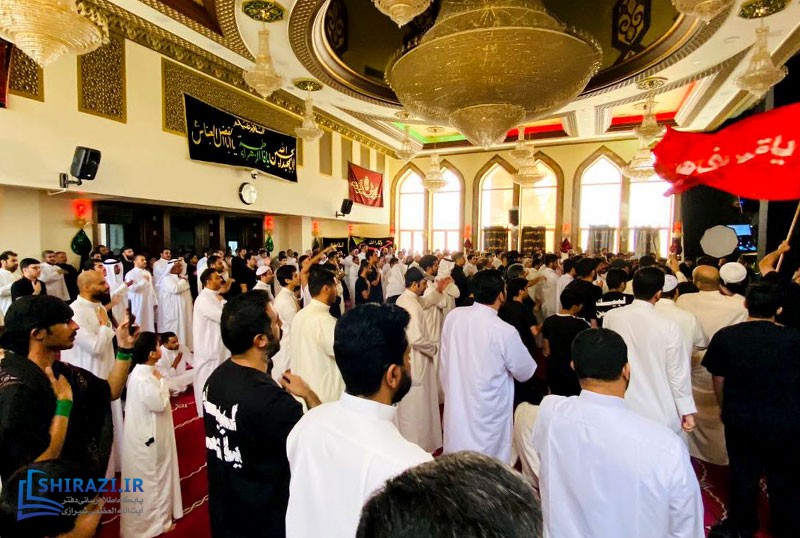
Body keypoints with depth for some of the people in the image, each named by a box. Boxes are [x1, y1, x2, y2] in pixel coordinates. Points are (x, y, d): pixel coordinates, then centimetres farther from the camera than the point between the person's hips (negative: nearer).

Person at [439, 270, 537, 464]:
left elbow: (444, 361, 2)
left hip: (456, 405, 5)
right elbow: (526, 372, -7)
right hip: (487, 414, -4)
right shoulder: (504, 331, -24)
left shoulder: (453, 316, -11)